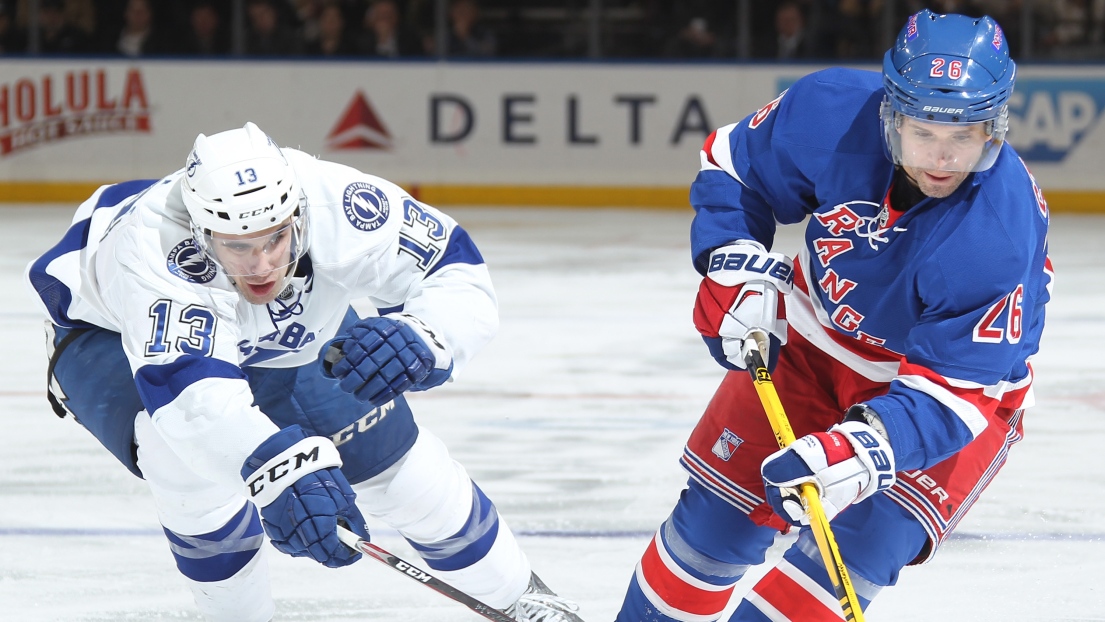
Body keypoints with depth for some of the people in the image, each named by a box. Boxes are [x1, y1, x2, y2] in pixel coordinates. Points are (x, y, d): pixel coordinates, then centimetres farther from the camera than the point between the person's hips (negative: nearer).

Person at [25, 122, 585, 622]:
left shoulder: (333, 202, -37)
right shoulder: (154, 246, -48)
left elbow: (460, 278, -33)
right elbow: (190, 387, -60)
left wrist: (417, 336, -56)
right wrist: (281, 469, -76)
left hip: (289, 332, 4)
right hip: (111, 333, -4)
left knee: (397, 460, 4)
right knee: (192, 462, -32)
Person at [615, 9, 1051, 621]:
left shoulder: (1001, 235, -38)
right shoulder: (830, 112, -28)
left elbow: (953, 391, -35)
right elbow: (733, 164, -6)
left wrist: (860, 450, -49)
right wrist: (736, 266, -19)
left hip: (959, 370, -4)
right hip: (814, 340, 4)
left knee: (865, 539, -20)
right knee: (721, 513, 5)